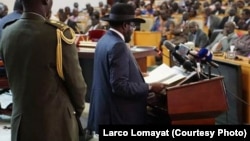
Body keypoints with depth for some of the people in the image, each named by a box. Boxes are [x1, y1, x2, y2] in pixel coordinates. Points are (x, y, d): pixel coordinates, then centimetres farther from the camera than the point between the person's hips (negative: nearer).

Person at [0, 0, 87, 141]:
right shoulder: (59, 33, -21)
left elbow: (14, 79, 8)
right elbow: (76, 82, -11)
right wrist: (78, 109, 8)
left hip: (20, 123, 5)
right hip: (55, 124, -5)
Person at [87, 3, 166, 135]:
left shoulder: (105, 40, 9)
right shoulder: (117, 45, -21)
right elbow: (120, 86, -25)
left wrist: (137, 75, 21)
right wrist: (149, 87, -16)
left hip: (107, 109, 10)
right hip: (118, 115, -10)